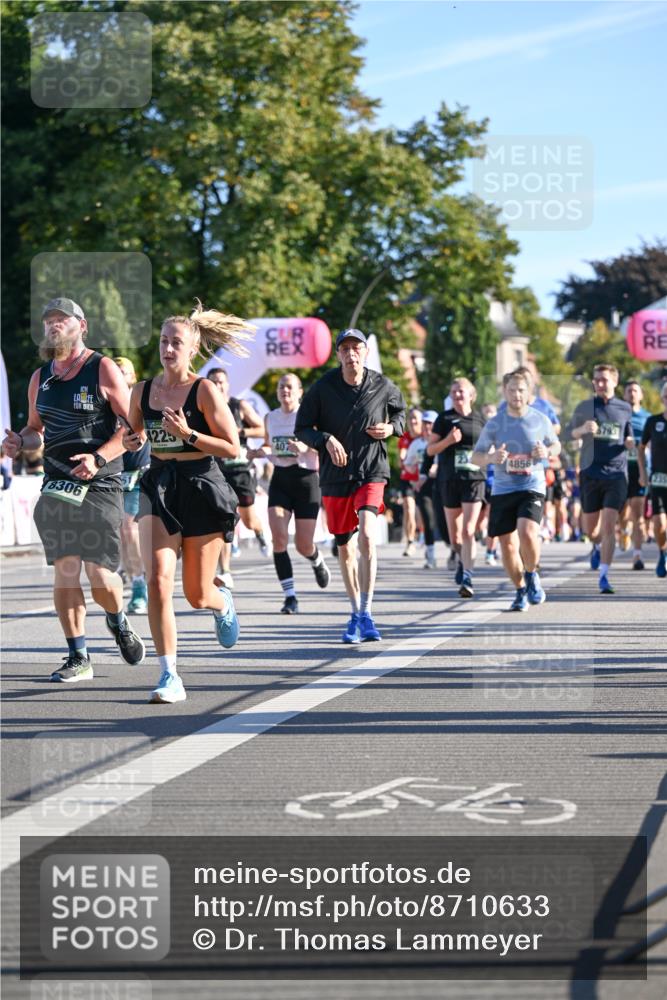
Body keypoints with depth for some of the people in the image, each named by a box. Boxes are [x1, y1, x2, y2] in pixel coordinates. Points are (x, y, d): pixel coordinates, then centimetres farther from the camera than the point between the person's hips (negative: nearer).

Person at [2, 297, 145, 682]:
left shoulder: (103, 369, -3)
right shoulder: (40, 377, 13)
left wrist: (99, 458, -18)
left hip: (100, 486, -4)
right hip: (57, 485, 5)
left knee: (101, 578, -8)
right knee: (64, 572, -3)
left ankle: (118, 622, 25)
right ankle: (79, 658, 4)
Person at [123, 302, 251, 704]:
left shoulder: (205, 391, -9)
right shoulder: (143, 391, 4)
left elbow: (232, 448, -9)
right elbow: (135, 433, 21)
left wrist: (187, 433, -20)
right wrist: (132, 441, -2)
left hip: (201, 486, -3)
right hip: (159, 486, 3)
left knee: (197, 594, 6)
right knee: (158, 580, -16)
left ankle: (223, 602, 46)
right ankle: (170, 676, -12)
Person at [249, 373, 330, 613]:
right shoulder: (270, 418, 8)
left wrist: (306, 448, -25)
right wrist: (260, 452, 0)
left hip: (306, 479, -3)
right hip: (280, 480, 3)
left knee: (303, 545, 0)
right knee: (278, 537, -16)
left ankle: (317, 561, 40)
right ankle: (290, 597, -10)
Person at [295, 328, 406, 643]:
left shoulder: (383, 387, -2)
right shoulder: (323, 388, -5)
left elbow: (399, 411, 18)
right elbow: (301, 428, 1)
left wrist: (392, 427, -4)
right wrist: (326, 439, -17)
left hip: (371, 472, -2)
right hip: (335, 475, 2)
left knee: (367, 536, -22)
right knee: (344, 546, 11)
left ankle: (366, 613, -19)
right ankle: (355, 613, 27)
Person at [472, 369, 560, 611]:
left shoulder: (541, 421, 1)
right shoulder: (494, 424, 1)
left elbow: (556, 445, 17)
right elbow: (475, 457, 5)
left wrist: (547, 452, -7)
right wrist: (490, 457, -17)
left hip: (532, 487, -2)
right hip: (502, 490, 2)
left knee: (527, 533, -25)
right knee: (507, 545, 2)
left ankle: (532, 575, 3)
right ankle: (521, 590, 25)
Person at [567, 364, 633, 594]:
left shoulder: (625, 409, 6)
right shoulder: (584, 407, 4)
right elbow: (569, 432, 10)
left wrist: (629, 442, -5)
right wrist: (583, 429, -11)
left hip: (617, 474, -1)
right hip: (591, 474, 1)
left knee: (608, 526, -11)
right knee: (590, 529, 8)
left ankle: (604, 577, -7)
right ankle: (597, 546, 44)